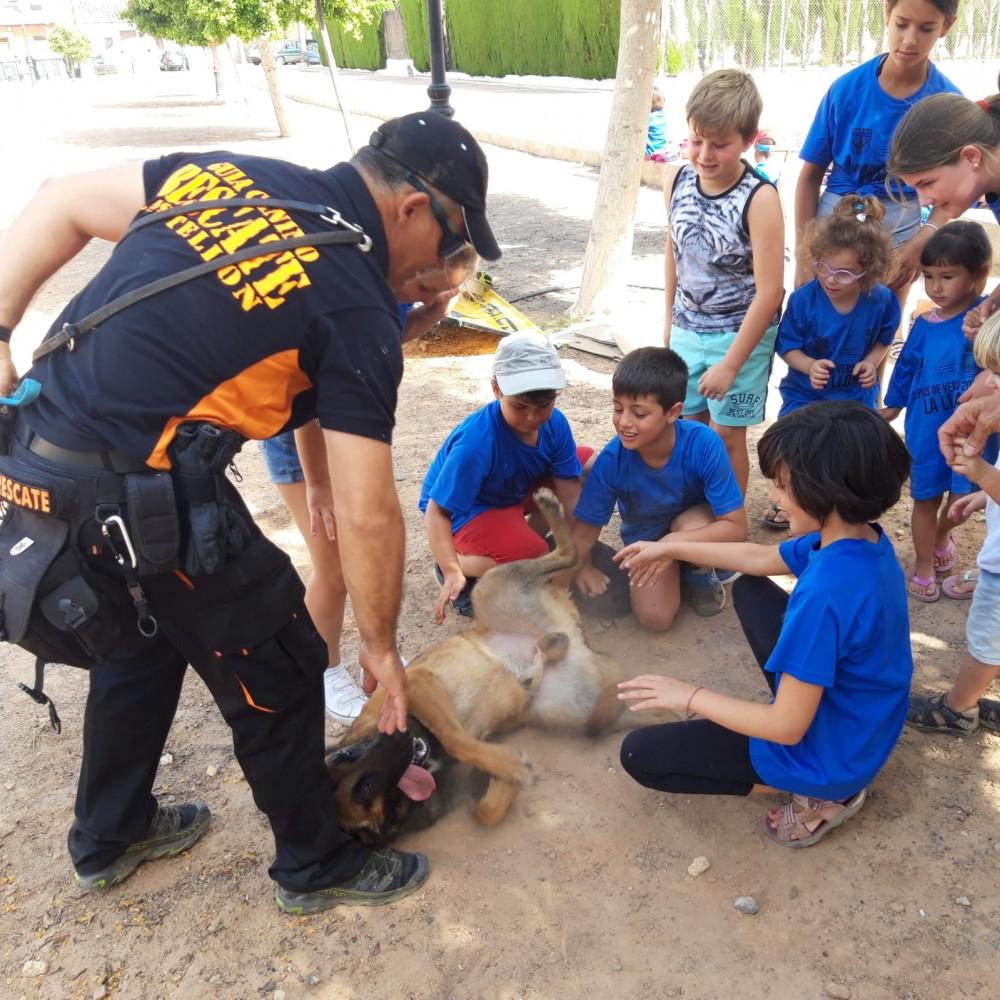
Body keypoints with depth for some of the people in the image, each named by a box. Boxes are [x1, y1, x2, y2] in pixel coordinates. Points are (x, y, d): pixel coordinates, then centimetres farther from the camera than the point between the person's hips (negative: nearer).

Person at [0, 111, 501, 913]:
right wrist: (381, 648, 3)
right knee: (277, 673, 11)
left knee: (141, 640, 29)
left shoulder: (235, 174, 9)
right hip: (141, 504, -8)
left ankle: (109, 837, 49)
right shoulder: (359, 311, -11)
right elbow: (367, 515, -11)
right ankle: (317, 865, 33)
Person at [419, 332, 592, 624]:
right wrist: (452, 570, -41)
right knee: (534, 562, -31)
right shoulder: (476, 442, -36)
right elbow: (437, 511, -32)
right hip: (465, 509, -7)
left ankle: (528, 538, 8)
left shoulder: (554, 423, -18)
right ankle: (460, 564, -2)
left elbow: (570, 494, -13)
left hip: (515, 492, 7)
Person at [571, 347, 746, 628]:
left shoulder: (704, 445, -34)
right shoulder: (611, 460, -28)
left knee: (689, 526, -37)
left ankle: (701, 574, -1)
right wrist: (581, 567, -26)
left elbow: (736, 527, -30)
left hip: (696, 524, -1)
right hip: (646, 536, 1)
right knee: (654, 618, -19)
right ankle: (676, 569, 14)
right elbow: (586, 525, -13)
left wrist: (673, 544, -40)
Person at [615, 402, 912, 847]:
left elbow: (787, 727, -29)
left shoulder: (827, 594, -37)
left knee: (640, 753, -2)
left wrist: (691, 696, -16)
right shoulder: (862, 539, -9)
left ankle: (820, 792, 0)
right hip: (853, 717, 9)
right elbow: (761, 559, 9)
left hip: (828, 752, -9)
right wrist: (672, 548, 12)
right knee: (749, 590, 20)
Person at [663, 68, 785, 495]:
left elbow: (768, 292, -20)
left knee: (725, 434, 3)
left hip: (740, 334, -5)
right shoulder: (678, 183, -5)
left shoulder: (759, 199, -21)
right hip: (687, 329, 5)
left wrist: (730, 364, -19)